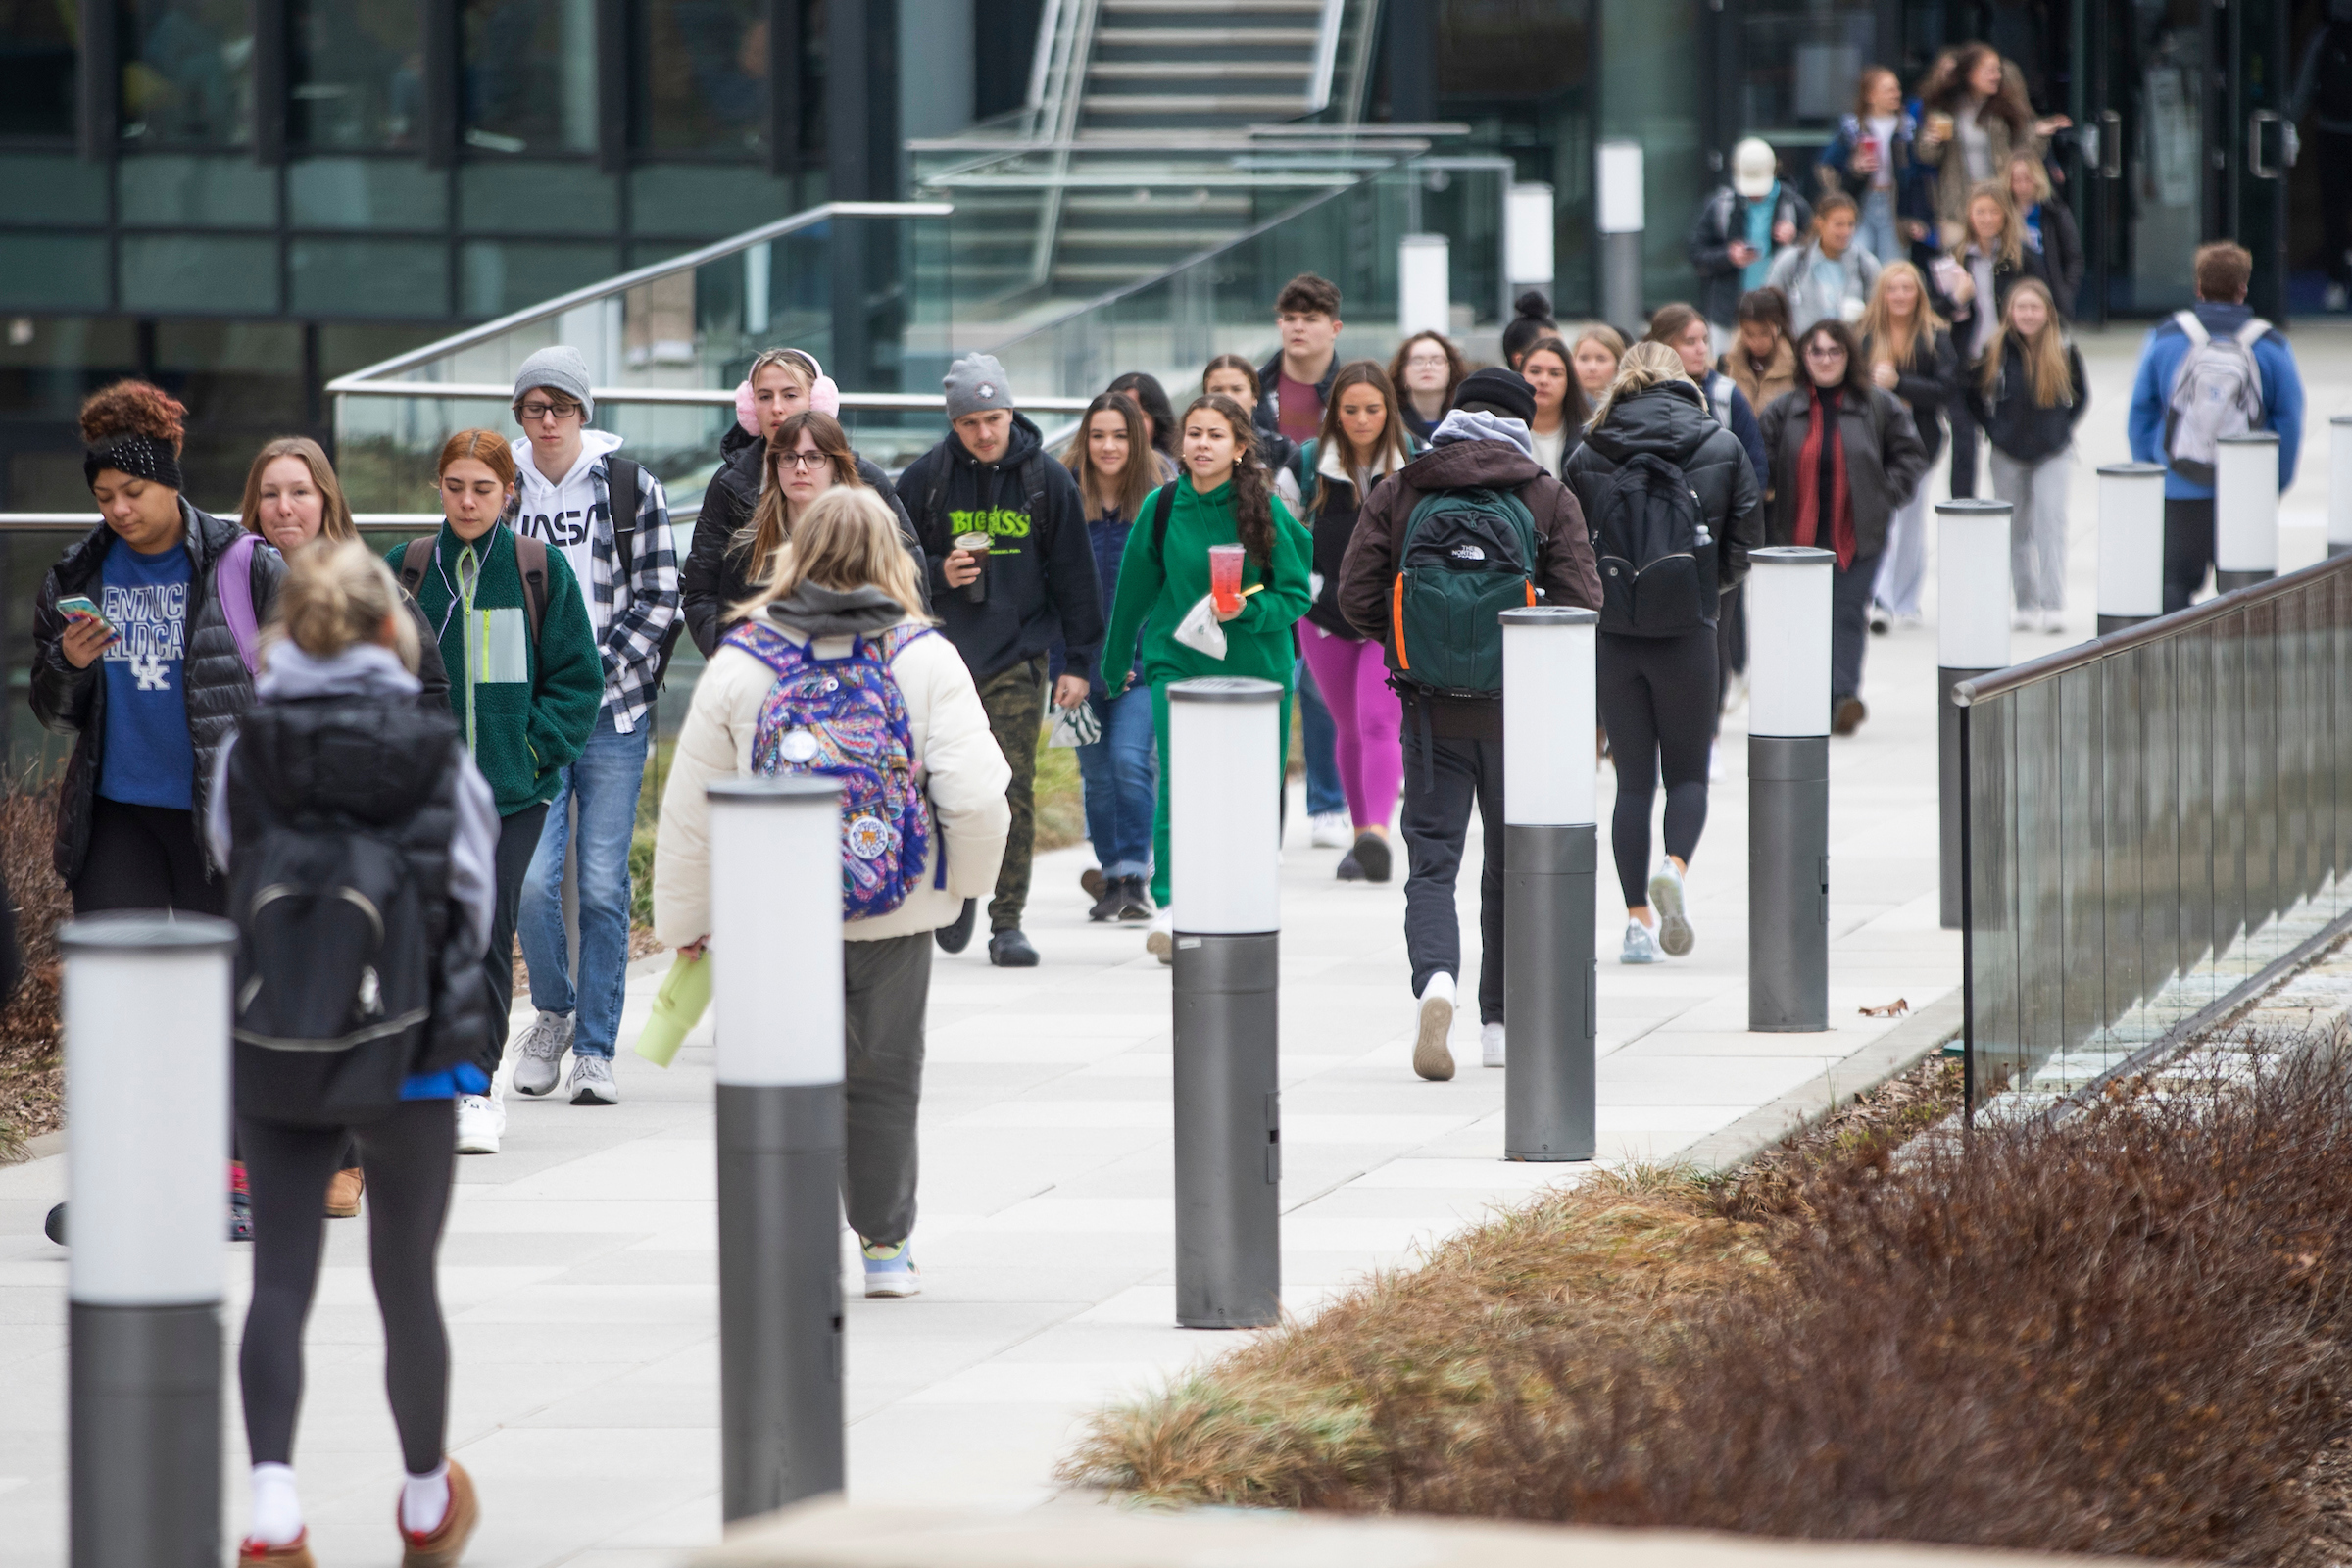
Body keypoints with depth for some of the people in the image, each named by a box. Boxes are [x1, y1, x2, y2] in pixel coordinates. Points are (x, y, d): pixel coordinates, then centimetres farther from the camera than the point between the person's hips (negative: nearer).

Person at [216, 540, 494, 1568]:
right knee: (406, 1280, 14)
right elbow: (475, 901, 2)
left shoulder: (246, 752, -6)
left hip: (273, 1054, 0)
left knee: (279, 1278, 3)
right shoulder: (436, 753, -7)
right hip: (408, 1056, 0)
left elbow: (230, 868, 6)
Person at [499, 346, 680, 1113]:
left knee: (603, 884, -2)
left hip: (614, 709, -1)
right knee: (531, 878, -10)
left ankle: (595, 1050, 7)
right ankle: (553, 1010, 16)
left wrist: (596, 674, -10)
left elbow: (658, 602, 2)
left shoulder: (630, 488, 3)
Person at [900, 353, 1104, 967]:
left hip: (1018, 660, -1)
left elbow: (1074, 576, 6)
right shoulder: (925, 479, 1)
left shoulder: (1047, 480, 2)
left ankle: (1007, 922, -1)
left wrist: (1079, 661, 3)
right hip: (942, 660, 1)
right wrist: (938, 574, -12)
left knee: (1013, 792, -6)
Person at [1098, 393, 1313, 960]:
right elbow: (1135, 589, 12)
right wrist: (1114, 665, 22)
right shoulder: (1163, 507, 0)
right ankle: (1170, 906, -26)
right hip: (1177, 660, 0)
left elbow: (1296, 594, -1)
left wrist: (1248, 610, -21)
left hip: (1256, 667, 0)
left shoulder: (1265, 509, -5)